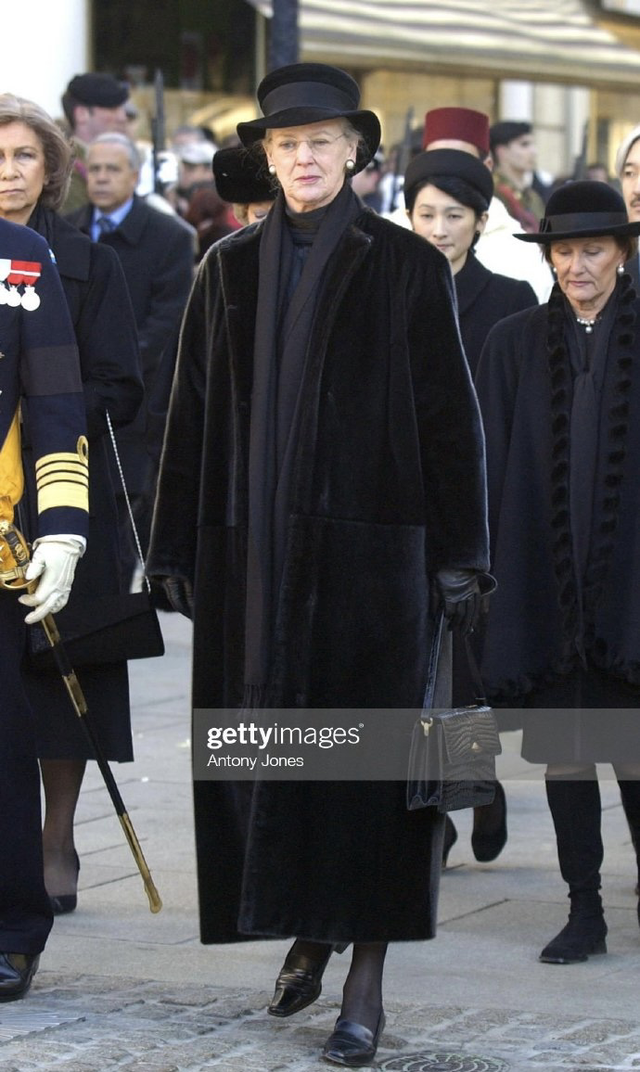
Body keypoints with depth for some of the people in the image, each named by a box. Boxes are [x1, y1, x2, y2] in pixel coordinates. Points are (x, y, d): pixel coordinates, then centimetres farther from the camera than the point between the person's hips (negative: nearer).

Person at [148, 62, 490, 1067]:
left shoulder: (407, 267, 0)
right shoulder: (231, 268, 8)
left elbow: (448, 412, -1)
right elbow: (194, 413, 9)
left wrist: (457, 555, -5)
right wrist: (180, 551, 6)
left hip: (371, 542, -3)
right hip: (254, 548, 3)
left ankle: (366, 978, 2)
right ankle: (307, 931, 23)